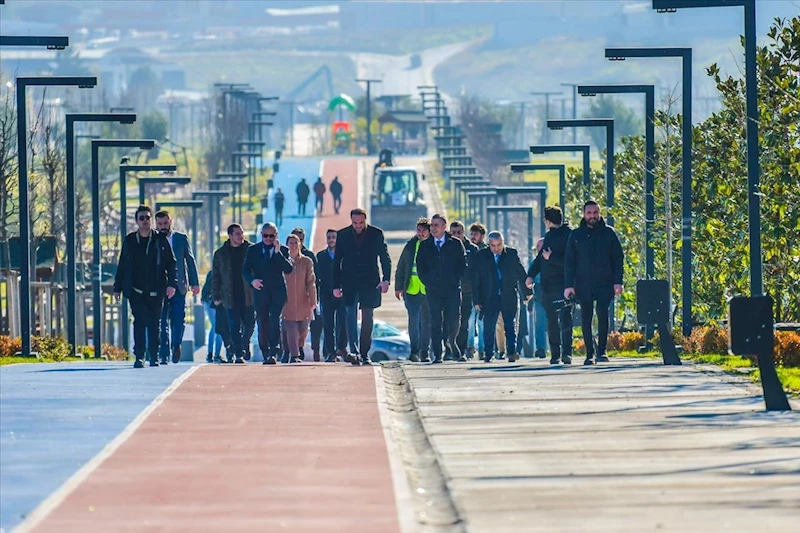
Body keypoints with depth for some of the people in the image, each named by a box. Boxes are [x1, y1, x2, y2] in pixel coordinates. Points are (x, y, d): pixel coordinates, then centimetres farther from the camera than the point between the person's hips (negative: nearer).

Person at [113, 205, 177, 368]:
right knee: (140, 320, -11)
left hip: (156, 291, 0)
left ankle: (154, 357, 15)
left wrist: (172, 283, -7)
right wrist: (117, 288, 10)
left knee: (154, 323, 5)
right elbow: (122, 266, 12)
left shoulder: (160, 240, 3)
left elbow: (171, 263, 4)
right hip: (136, 290, 0)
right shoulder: (129, 241, 7)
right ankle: (139, 356, -11)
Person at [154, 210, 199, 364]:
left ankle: (176, 344, 23)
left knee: (179, 321, -4)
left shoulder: (182, 239, 7)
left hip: (178, 287, 0)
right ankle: (164, 355, 3)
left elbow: (190, 261, 9)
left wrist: (195, 283, 3)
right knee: (162, 323, -3)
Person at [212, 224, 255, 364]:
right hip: (230, 297, 0)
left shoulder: (251, 250, 3)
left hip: (248, 295, 0)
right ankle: (238, 354, -1)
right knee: (234, 327, -3)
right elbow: (216, 276, 10)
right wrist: (216, 296, 6)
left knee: (249, 324, 5)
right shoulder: (220, 254, 7)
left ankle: (244, 346, 30)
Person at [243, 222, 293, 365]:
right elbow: (245, 269, 5)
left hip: (277, 291, -2)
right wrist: (252, 280, -16)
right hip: (260, 291, 2)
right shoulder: (253, 250, 10)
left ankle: (274, 352, -19)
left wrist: (278, 252, -15)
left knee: (275, 321, -14)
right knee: (262, 324, 3)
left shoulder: (283, 250, 6)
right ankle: (266, 354, 11)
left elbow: (288, 269, -6)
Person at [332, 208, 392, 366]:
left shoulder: (376, 234, 0)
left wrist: (385, 279, -12)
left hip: (370, 283, 0)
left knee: (367, 320, 4)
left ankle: (364, 354, 12)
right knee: (351, 316, -15)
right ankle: (354, 351, -22)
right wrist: (336, 286, 1)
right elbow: (337, 262, 6)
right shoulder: (343, 235, 3)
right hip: (349, 283, 0)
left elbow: (385, 258, 2)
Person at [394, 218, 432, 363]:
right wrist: (399, 287, 7)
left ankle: (425, 352, 11)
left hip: (428, 290, -1)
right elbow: (401, 267, 11)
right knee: (413, 320, -3)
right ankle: (415, 350, 8)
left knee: (426, 322, 3)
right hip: (411, 289, 1)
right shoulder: (411, 245, 5)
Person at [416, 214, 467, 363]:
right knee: (435, 322, -2)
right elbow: (420, 268, 10)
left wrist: (455, 280, -5)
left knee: (454, 320, -6)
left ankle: (450, 341, 23)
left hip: (452, 289, -1)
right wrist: (428, 282, -1)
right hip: (433, 290, 1)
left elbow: (463, 265, 5)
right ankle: (437, 355, -1)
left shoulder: (455, 244, 5)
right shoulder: (425, 246, 10)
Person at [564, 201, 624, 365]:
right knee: (586, 319, 3)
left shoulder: (608, 233, 5)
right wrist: (569, 285, -2)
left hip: (604, 284, -1)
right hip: (583, 285, 1)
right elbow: (569, 261, 7)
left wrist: (618, 282, -4)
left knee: (602, 315, -12)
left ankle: (601, 351, -6)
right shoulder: (576, 235, 7)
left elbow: (618, 258, 6)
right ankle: (589, 353, 9)